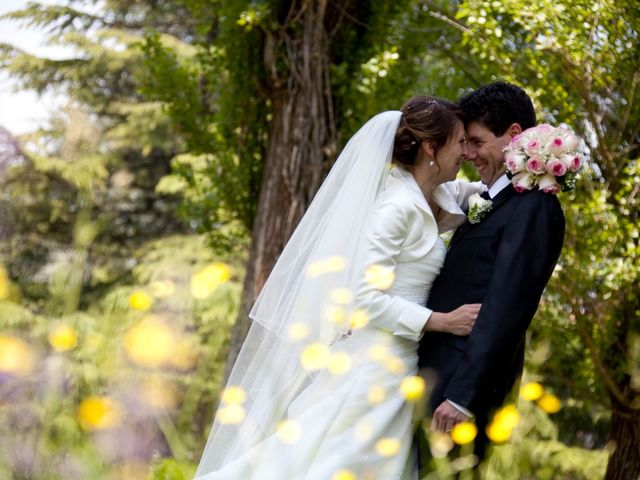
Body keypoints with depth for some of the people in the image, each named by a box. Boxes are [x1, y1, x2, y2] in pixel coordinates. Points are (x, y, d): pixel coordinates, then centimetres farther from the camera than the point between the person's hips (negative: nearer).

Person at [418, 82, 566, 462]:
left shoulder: (534, 206, -12)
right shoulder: (491, 200, 17)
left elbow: (507, 307, -19)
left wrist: (463, 395, -22)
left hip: (463, 379, -9)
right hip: (434, 372, 9)